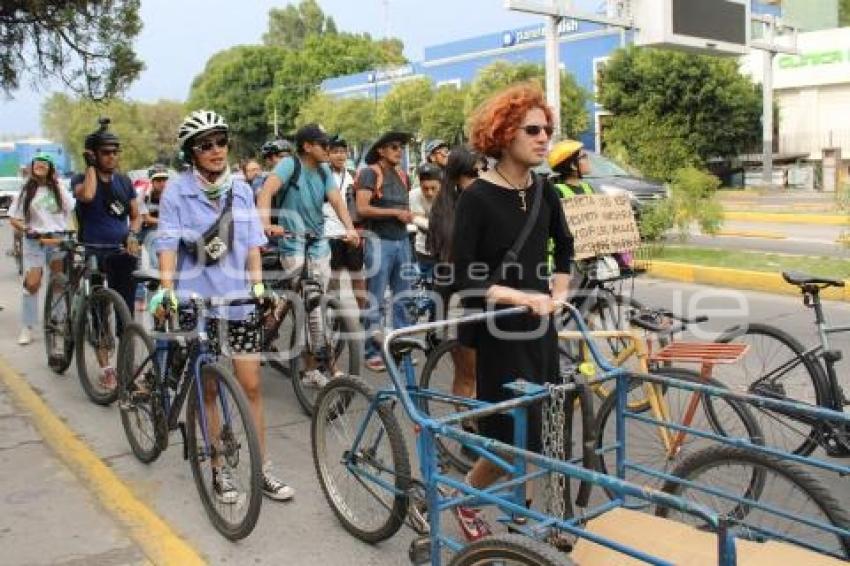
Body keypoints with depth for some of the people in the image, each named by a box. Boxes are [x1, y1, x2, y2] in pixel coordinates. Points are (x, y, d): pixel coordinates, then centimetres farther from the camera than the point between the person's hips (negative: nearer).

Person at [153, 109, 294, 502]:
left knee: (251, 386, 3)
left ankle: (263, 469, 14)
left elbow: (252, 243, 6)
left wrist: (258, 284, -6)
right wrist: (166, 288, -22)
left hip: (239, 299, 3)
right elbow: (168, 244, -9)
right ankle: (219, 469, 21)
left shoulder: (241, 190, 5)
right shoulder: (177, 192, -4)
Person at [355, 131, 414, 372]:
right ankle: (371, 352, 7)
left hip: (402, 240, 7)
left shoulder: (402, 175, 14)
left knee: (402, 297, 10)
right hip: (380, 241, -7)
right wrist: (395, 212, -15)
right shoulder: (370, 172, -6)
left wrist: (408, 214, 5)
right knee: (375, 301, -1)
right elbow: (362, 208, -17)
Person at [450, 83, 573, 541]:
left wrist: (557, 292, 8)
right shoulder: (477, 197, -15)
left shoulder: (544, 192, 3)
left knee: (535, 432, 12)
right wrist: (519, 296, -25)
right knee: (513, 438, -5)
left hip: (540, 326, 6)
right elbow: (464, 278, -17)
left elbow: (564, 246, 21)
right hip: (496, 329, -6)